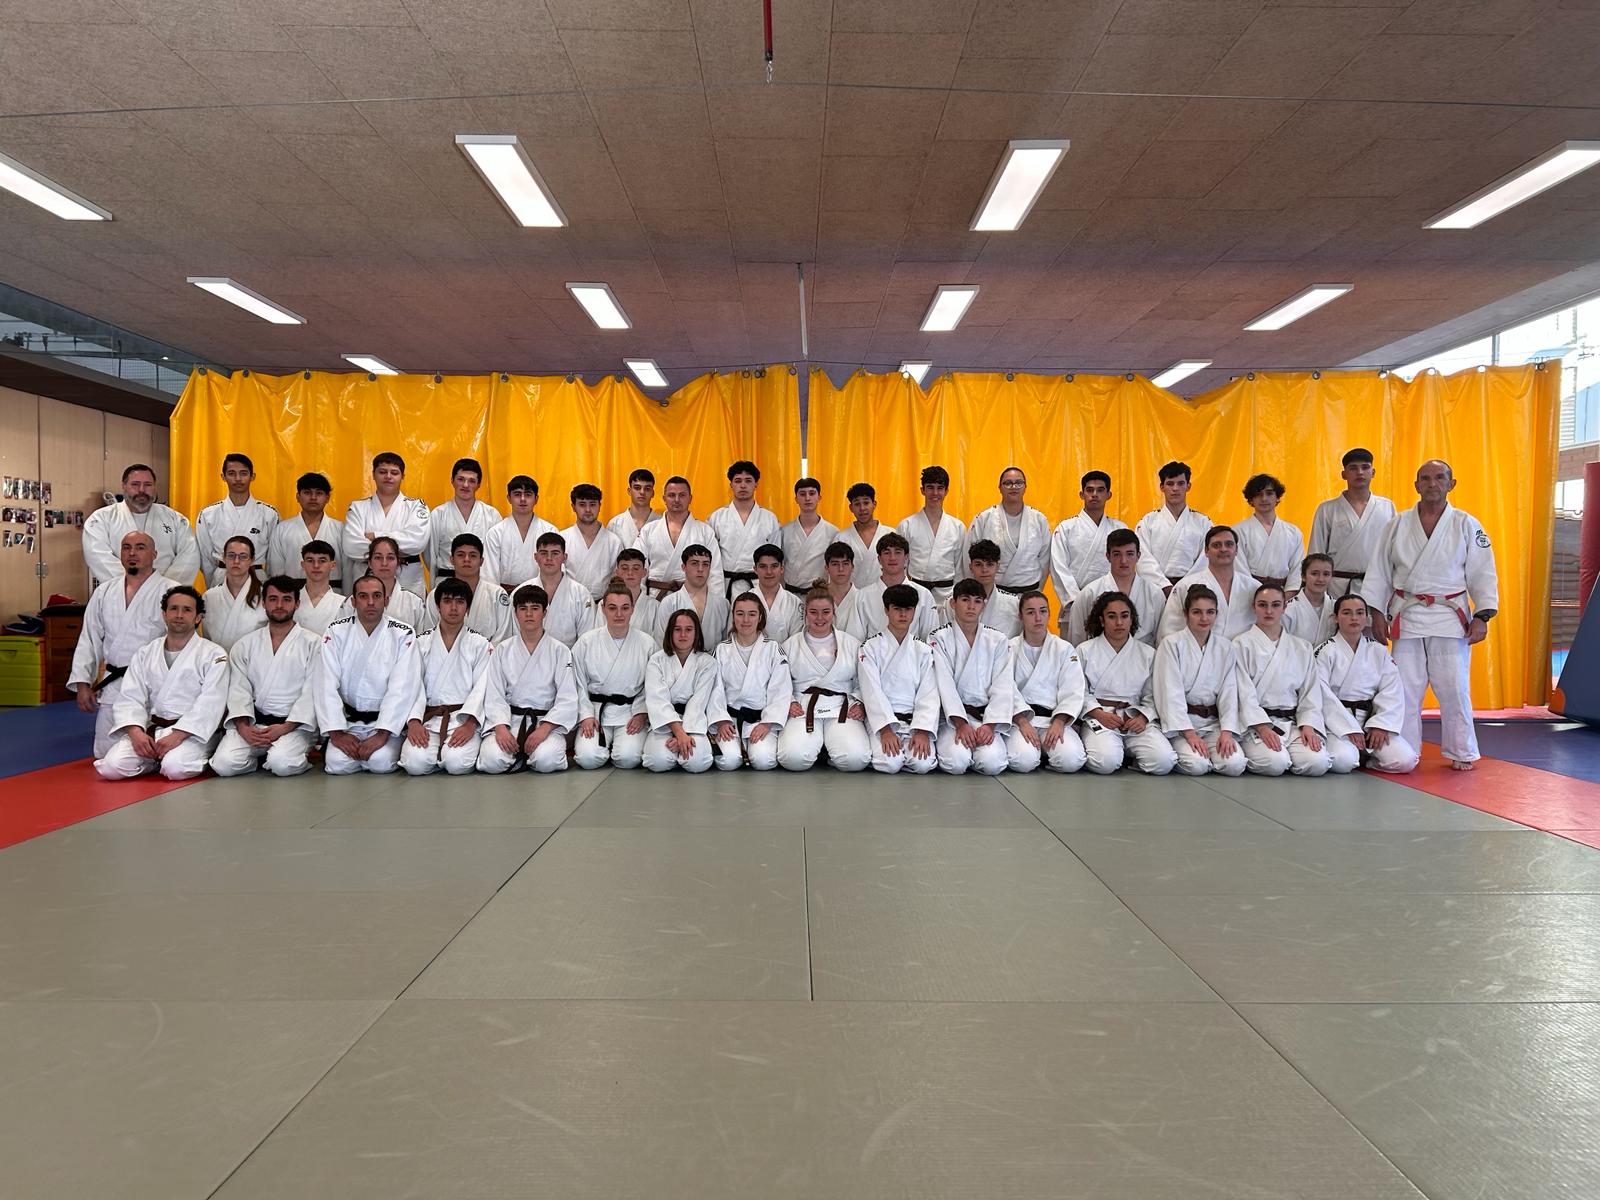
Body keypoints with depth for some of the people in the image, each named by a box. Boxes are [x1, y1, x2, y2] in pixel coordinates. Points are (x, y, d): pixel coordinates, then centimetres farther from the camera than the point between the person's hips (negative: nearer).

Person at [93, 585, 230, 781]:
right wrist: (136, 731, -15)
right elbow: (130, 697, 5)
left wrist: (177, 736, -22)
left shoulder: (213, 654, -1)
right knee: (111, 766, -18)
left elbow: (210, 704, -11)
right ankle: (159, 758, 8)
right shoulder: (145, 653, 14)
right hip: (150, 730, 4)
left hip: (191, 732, -4)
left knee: (175, 768, -31)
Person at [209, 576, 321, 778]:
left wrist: (285, 728, -16)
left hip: (294, 725, -3)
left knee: (282, 764, -31)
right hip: (252, 723, 3)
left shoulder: (313, 643, 3)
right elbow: (238, 689, 4)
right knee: (224, 763, -21)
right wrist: (243, 727, -13)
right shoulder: (245, 645, 14)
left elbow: (312, 693, -4)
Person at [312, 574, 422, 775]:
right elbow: (325, 685, -8)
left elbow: (401, 688, -14)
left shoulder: (403, 635, -6)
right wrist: (336, 733, -17)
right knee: (338, 763, -22)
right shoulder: (336, 632, -1)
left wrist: (382, 735, -23)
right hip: (348, 719, 2)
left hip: (386, 720, -1)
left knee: (381, 762, -26)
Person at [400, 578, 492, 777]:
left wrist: (470, 724, -19)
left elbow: (481, 688, -2)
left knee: (457, 763, -28)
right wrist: (413, 721, -15)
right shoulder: (421, 643, 14)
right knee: (416, 762, -26)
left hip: (464, 721, -1)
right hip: (428, 719, 1)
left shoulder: (480, 644, 10)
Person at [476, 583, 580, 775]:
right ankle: (519, 754, 4)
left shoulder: (560, 651, 3)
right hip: (509, 720, 1)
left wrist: (544, 728, -19)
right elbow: (494, 695, 0)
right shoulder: (502, 650, 8)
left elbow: (567, 699, -5)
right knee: (492, 760, -27)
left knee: (546, 760, -31)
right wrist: (501, 728, -17)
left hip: (547, 721, -1)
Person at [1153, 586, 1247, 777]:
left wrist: (1226, 732, -10)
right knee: (1197, 765, -27)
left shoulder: (1225, 647, 8)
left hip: (1213, 720, 4)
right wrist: (1190, 734, -18)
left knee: (1235, 764, -21)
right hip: (1180, 720, -4)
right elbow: (1171, 693, -11)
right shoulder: (1171, 644, -5)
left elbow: (1229, 692, 4)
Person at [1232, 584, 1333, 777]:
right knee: (1274, 763, -30)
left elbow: (1311, 692, 11)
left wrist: (1308, 726, -6)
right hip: (1255, 722, -4)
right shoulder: (1242, 644, 2)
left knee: (1317, 763, -22)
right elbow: (1244, 693, -7)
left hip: (1293, 723, 4)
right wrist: (1262, 727, -17)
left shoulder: (1302, 647, 15)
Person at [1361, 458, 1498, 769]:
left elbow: (1483, 574, 2)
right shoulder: (1398, 525, 5)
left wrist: (1482, 616, -5)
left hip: (1451, 617, -1)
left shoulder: (1466, 525, 2)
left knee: (1454, 688, 0)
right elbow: (1379, 571, 5)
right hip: (1407, 616, 1)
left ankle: (1462, 753, 15)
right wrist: (1376, 612, 0)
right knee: (1405, 688, 3)